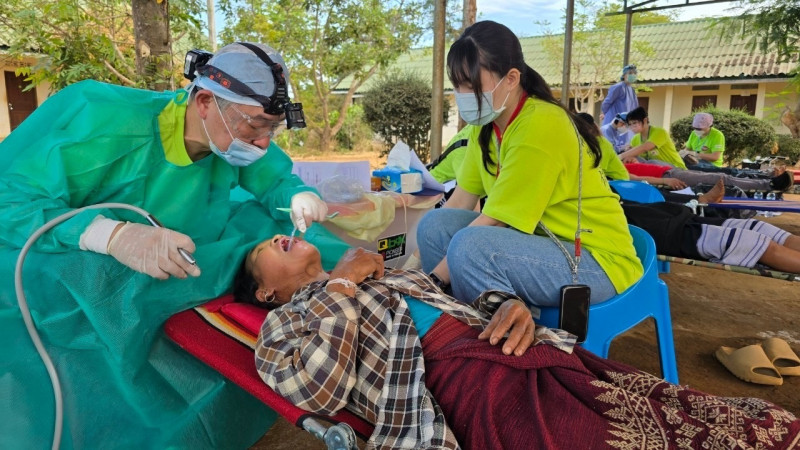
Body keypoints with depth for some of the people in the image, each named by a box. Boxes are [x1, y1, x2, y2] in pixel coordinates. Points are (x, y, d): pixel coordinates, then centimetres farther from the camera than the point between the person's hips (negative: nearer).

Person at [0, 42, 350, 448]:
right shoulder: (107, 125, -28)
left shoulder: (234, 137, -12)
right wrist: (111, 234, -47)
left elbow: (277, 179, 1)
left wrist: (299, 197, -25)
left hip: (163, 286, 6)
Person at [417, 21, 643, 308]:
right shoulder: (486, 124, 2)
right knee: (435, 224, -5)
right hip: (543, 240, 8)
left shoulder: (539, 126, -23)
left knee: (470, 246, -31)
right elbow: (460, 202, 1)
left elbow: (492, 222, -22)